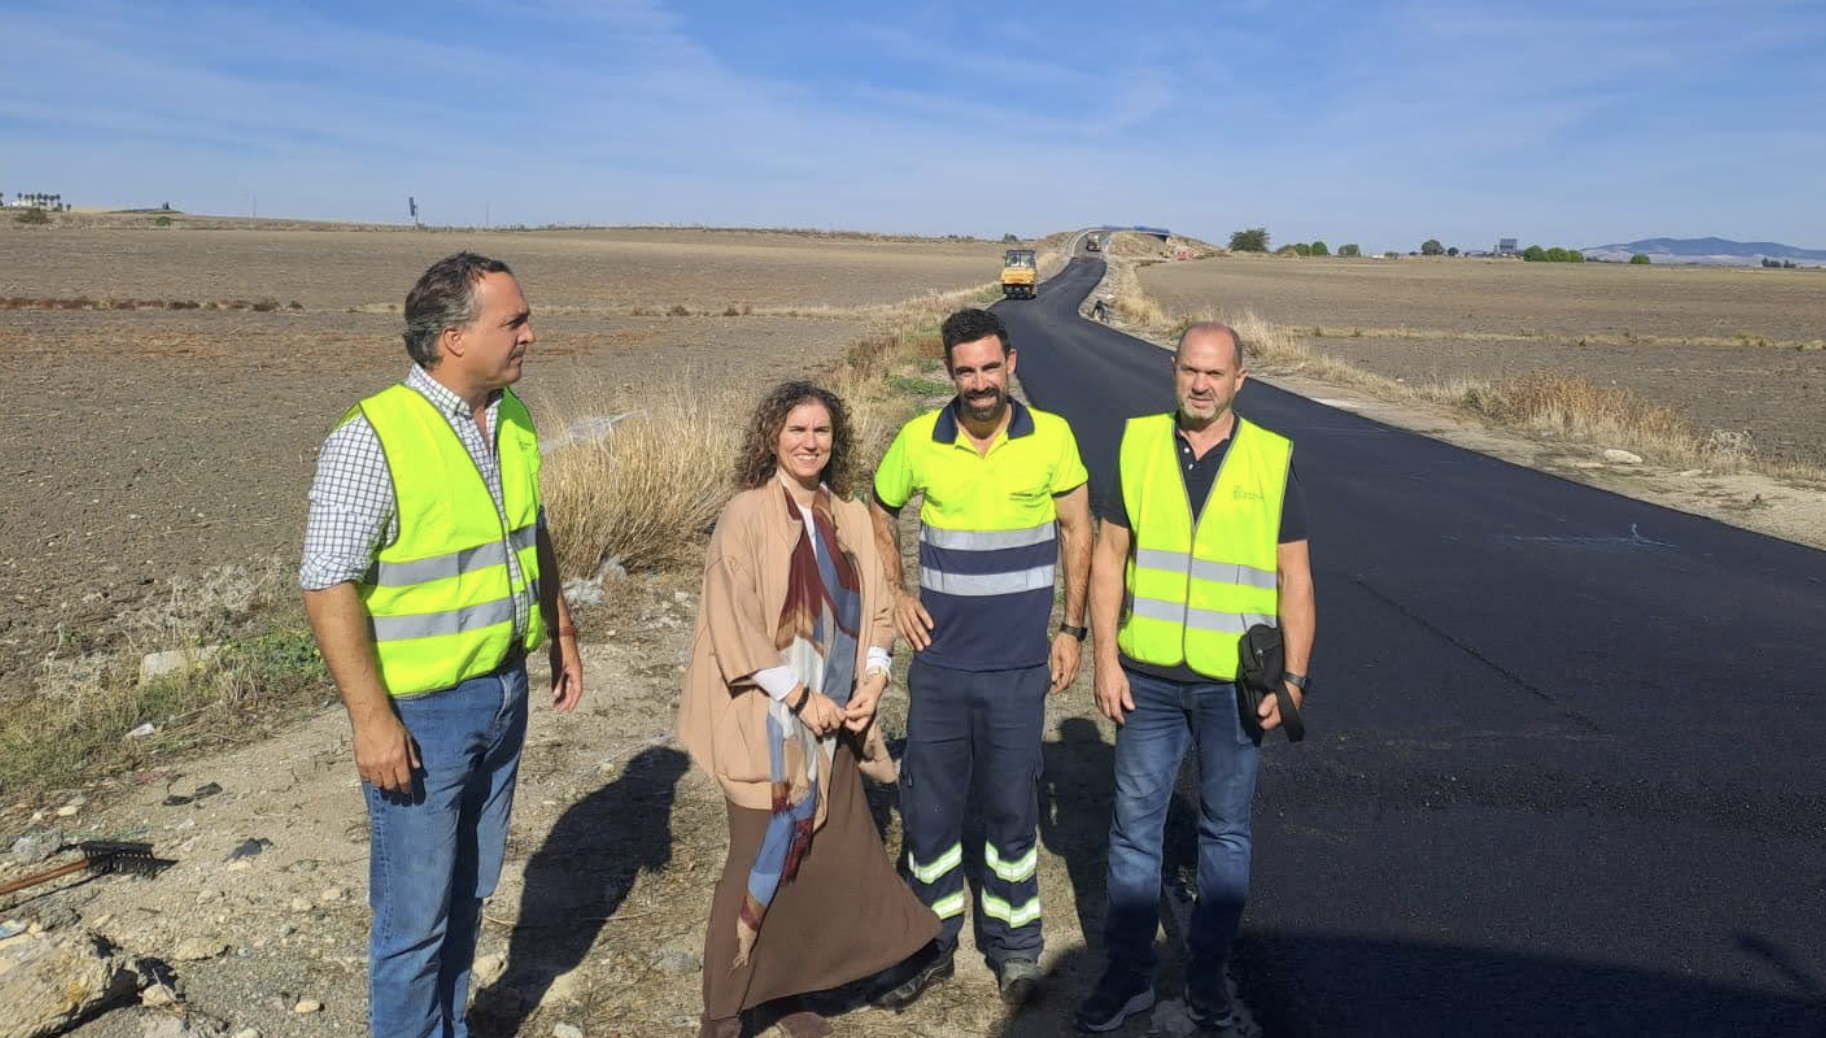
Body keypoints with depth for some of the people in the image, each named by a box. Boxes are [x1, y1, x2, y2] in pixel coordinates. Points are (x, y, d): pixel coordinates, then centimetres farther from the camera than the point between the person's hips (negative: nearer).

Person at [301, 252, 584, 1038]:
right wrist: (372, 718, -20)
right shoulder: (372, 438, -20)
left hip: (503, 692, 7)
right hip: (421, 710, -7)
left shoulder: (513, 418, 2)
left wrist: (562, 633, 16)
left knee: (470, 891, 21)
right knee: (416, 911, 7)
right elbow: (327, 584, -19)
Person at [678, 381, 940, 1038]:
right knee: (760, 865, 2)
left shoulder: (850, 516, 7)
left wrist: (873, 678, -4)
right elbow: (733, 624, -13)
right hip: (768, 725, -5)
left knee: (840, 858, 8)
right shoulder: (745, 516, -10)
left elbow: (873, 608, 12)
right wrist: (800, 697, -14)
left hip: (833, 724, 6)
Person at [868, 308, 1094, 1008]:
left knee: (1011, 812, 10)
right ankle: (932, 945, 31)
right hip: (939, 661, 2)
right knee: (928, 809, 12)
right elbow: (879, 515, 13)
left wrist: (1072, 628, 1)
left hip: (1018, 667, -1)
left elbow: (1076, 530, 4)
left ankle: (1014, 950, 31)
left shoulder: (1051, 437, -7)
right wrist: (895, 594, 3)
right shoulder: (919, 441, -4)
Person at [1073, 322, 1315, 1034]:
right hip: (1147, 678, 1)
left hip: (1233, 682, 0)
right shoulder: (1138, 446, 1)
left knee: (1226, 829, 12)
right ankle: (1129, 973, 22)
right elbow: (1108, 557, 2)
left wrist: (1293, 678, -5)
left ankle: (1207, 973, 28)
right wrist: (1106, 660, -4)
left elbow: (1294, 578, 1)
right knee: (1135, 824, 8)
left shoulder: (1271, 460, -2)